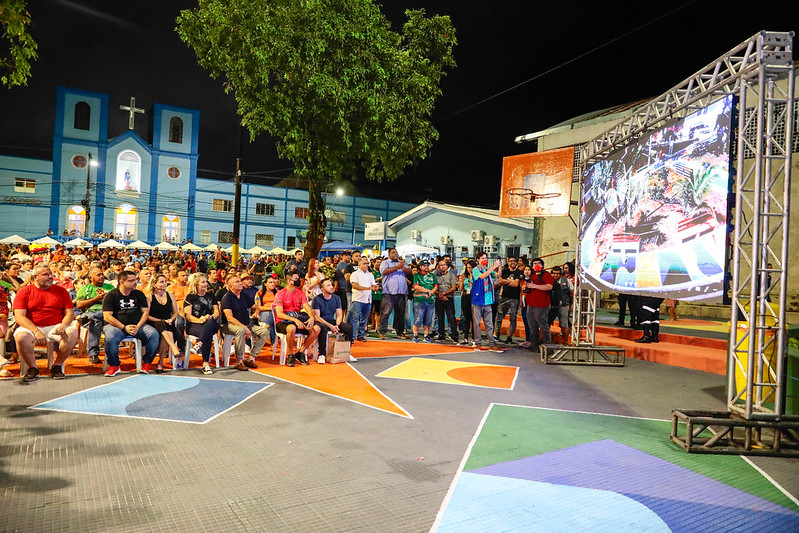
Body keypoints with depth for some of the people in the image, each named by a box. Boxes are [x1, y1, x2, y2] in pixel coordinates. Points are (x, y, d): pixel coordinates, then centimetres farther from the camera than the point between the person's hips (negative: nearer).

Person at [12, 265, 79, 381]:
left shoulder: (61, 291, 10)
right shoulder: (24, 292, 3)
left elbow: (70, 313, 5)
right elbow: (19, 316, -6)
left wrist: (63, 326, -17)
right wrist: (36, 331, -21)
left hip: (55, 327, 1)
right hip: (31, 327, -1)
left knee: (72, 332, -28)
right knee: (21, 336, -33)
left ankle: (57, 366, -9)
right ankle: (33, 368, -8)